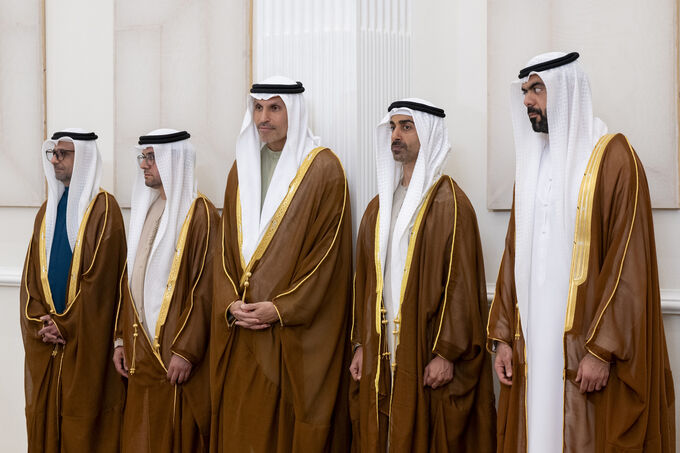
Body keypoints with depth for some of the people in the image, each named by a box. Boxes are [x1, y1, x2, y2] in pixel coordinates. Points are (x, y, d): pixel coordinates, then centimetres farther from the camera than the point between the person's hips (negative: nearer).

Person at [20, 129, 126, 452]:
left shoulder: (103, 208, -8)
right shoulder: (47, 210, 13)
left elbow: (99, 279, -14)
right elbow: (31, 276, 10)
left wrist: (65, 326, -13)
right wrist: (40, 322, -4)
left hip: (86, 342, -6)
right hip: (44, 341, 6)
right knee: (44, 420, 10)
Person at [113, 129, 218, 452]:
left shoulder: (199, 214, -10)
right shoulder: (144, 211, 14)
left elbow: (204, 290, -15)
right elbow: (130, 283, 16)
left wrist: (186, 352, -18)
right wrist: (121, 339, 10)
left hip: (177, 355, -7)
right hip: (141, 354, 7)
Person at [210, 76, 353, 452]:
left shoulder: (323, 168, -4)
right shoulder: (241, 169, 14)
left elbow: (328, 252, -10)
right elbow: (226, 248, 13)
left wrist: (280, 309, -15)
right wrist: (230, 304, -2)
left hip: (298, 334, -5)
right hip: (242, 331, 5)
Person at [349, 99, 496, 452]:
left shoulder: (448, 204, -7)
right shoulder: (379, 207, 13)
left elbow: (461, 282, -12)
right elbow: (365, 280, 14)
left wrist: (446, 353, -16)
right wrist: (361, 344, 9)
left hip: (428, 356, -6)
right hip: (381, 354, 6)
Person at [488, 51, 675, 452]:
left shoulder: (613, 157, -7)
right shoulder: (531, 164, 14)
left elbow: (628, 263, -13)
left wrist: (602, 351, -17)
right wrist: (503, 336, 8)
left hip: (587, 346, -6)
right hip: (533, 345, 6)